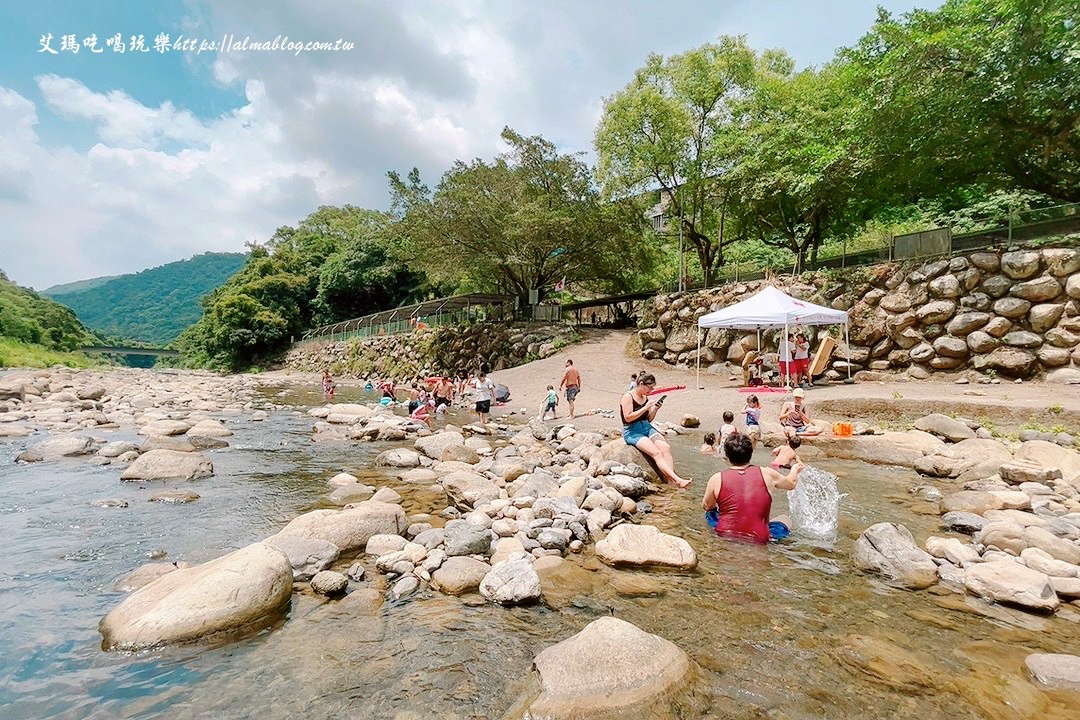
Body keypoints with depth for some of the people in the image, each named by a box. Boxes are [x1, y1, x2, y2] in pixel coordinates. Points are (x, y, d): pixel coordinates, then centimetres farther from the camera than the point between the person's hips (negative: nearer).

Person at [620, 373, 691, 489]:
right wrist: (646, 407, -18)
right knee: (657, 453, -26)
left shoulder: (646, 398, 12)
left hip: (647, 427, 7)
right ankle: (678, 480, -33)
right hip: (632, 431, -7)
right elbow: (628, 418, -17)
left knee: (666, 448, -21)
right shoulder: (628, 397, -8)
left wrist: (655, 409, -2)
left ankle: (671, 478, -29)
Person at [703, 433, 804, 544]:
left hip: (724, 535, -1)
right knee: (785, 519, 25)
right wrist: (795, 469, 39)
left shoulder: (717, 479, -9)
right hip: (758, 540, 1)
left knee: (710, 512, 28)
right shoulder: (767, 474, -6)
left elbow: (706, 506, 7)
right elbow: (791, 483, 16)